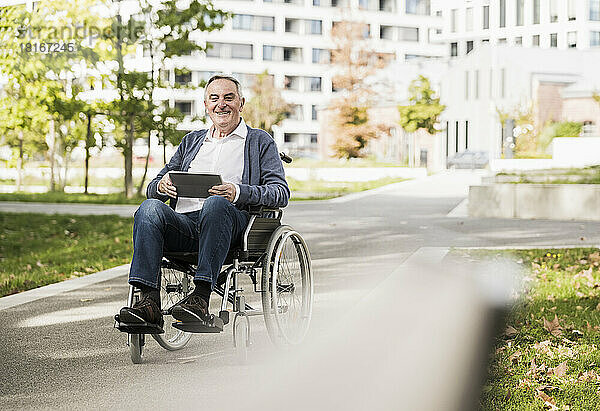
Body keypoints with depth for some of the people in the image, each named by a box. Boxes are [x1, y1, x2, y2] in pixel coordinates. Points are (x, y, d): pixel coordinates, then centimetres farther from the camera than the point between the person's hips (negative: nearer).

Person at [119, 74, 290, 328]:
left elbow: (281, 193, 5)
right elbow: (152, 189, 26)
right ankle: (148, 301, -38)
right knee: (150, 207, -28)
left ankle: (201, 298, -45)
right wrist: (162, 186, -1)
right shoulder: (191, 141, 32)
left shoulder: (259, 141, 20)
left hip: (231, 220, -3)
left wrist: (238, 192, -14)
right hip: (183, 221, 4)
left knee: (216, 203, -38)